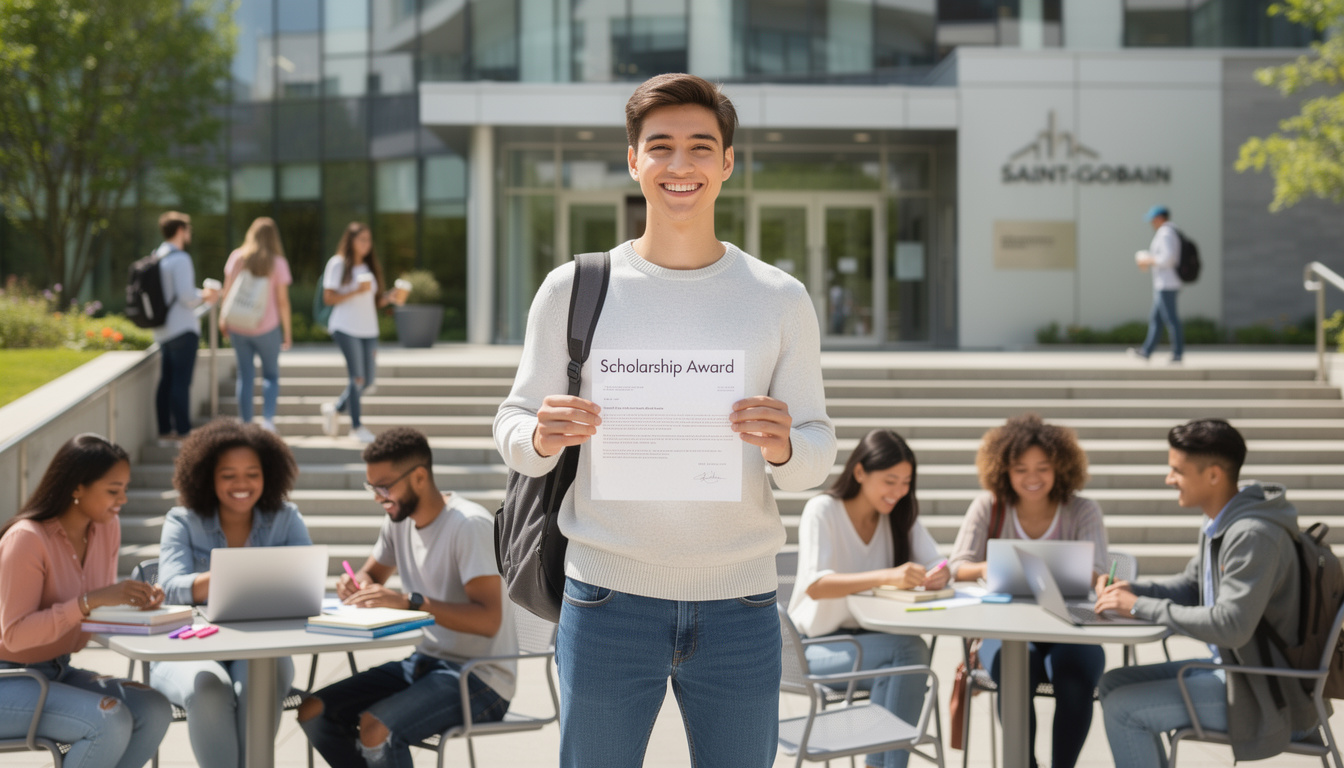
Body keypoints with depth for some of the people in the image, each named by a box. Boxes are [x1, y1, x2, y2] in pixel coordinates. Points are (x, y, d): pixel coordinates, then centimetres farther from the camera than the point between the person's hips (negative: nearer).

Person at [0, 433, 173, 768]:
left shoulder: (107, 529, 2)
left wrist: (137, 600, -12)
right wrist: (91, 601, -33)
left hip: (56, 671, 8)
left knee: (154, 710, -14)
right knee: (111, 721, -28)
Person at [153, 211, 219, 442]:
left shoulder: (156, 257, 13)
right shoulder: (179, 259, -14)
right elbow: (186, 296, -19)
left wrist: (200, 294, 19)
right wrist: (204, 296, 0)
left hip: (163, 331, 9)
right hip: (182, 328, -9)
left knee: (166, 380, 11)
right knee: (181, 381, -7)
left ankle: (165, 428, 14)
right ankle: (182, 430, -6)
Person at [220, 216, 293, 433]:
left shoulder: (237, 257, 0)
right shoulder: (277, 263, -6)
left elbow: (227, 291, 5)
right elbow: (283, 301, -5)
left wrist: (223, 318, 18)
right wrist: (287, 331, 3)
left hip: (238, 327, 2)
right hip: (267, 328, -2)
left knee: (245, 376, 10)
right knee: (271, 375, 11)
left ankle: (245, 423, 8)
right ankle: (268, 419, -8)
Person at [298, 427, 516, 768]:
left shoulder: (471, 525, -18)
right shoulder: (398, 522, 7)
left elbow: (488, 619, -27)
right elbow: (372, 573, 26)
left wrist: (409, 600, -33)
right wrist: (357, 584, 1)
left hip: (479, 679, -9)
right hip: (424, 662, 9)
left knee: (375, 727, -30)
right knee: (313, 713, -4)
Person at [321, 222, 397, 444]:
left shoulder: (369, 266, 17)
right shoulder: (338, 264, -2)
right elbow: (329, 298, -8)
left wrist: (389, 296, -2)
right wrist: (356, 291, -16)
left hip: (369, 329, 6)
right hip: (346, 328, -6)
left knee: (369, 379, 4)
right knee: (357, 378, -8)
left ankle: (336, 408, 25)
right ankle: (356, 426, 4)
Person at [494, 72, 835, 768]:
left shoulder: (780, 300, 6)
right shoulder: (574, 290, 2)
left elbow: (817, 455, 8)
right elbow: (513, 429, 7)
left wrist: (782, 449, -16)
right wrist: (541, 438, -17)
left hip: (740, 606, 1)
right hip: (609, 599, -1)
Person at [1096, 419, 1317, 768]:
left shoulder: (1253, 535, -25)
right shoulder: (1218, 524, 7)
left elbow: (1231, 626, -31)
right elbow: (1191, 585, 21)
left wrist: (1141, 607, -24)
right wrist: (1130, 589, 2)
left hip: (1268, 696, -10)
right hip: (1228, 666, 10)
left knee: (1122, 708, -14)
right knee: (1113, 683, 11)